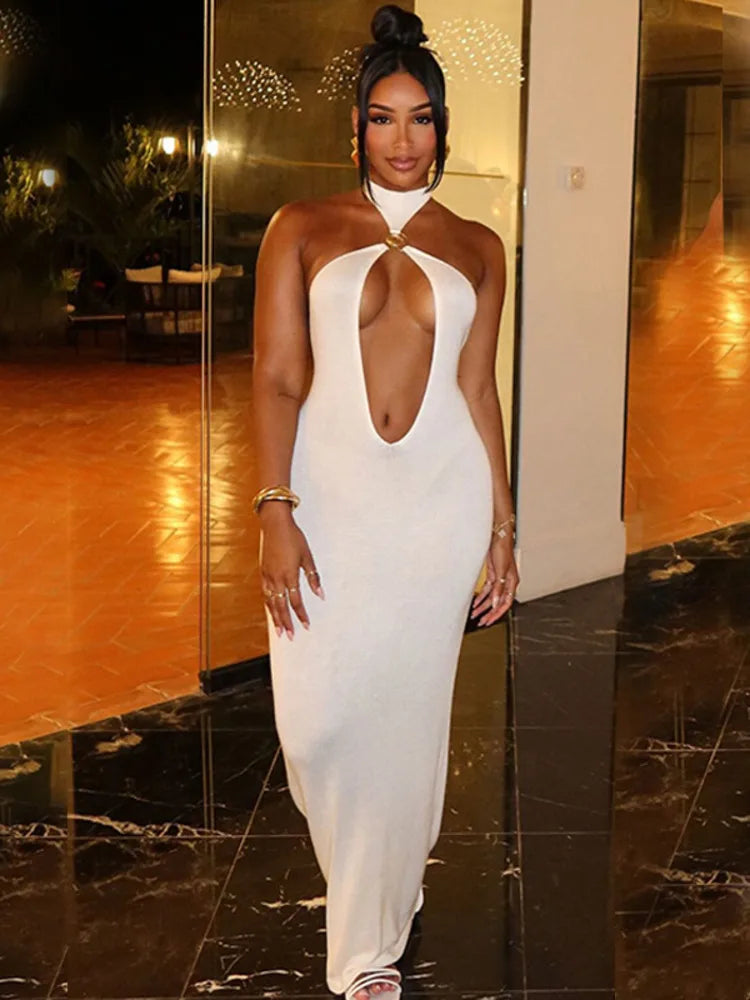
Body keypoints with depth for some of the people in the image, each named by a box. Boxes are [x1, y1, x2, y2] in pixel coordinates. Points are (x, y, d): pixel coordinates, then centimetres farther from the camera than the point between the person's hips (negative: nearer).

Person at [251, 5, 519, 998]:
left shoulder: (476, 247, 9)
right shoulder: (302, 229, 4)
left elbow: (479, 390, 9)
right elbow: (277, 380, -3)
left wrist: (501, 532, 5)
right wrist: (275, 514, -13)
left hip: (440, 501, 1)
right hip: (329, 495, -1)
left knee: (407, 712, 6)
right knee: (320, 717, -6)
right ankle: (373, 871, 26)